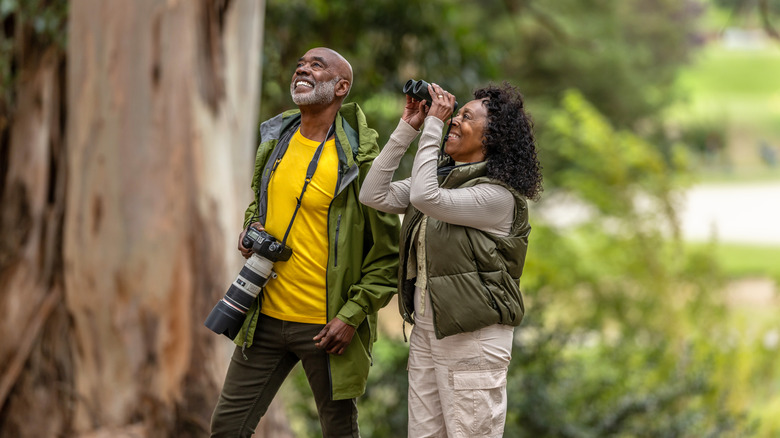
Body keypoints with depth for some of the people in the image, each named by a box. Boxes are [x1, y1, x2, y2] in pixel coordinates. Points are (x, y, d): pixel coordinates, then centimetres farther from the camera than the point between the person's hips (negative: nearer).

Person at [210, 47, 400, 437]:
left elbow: (387, 250, -10)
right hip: (266, 317, 5)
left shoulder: (359, 157, -12)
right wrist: (251, 227, 5)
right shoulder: (274, 140, 7)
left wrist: (353, 314, -15)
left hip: (326, 327, -5)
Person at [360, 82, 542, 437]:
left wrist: (432, 125, -19)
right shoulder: (443, 176, 12)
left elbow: (425, 196, -26)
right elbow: (374, 195, 4)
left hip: (473, 338, -8)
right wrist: (406, 128, 1)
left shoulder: (499, 196, -14)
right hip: (426, 328, 8)